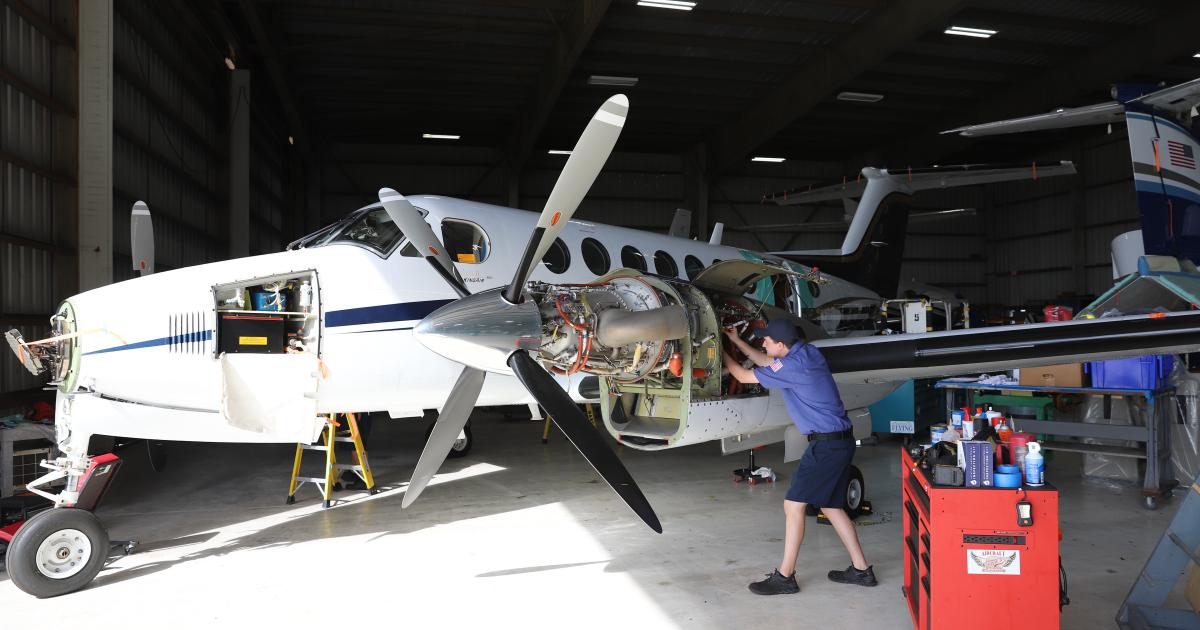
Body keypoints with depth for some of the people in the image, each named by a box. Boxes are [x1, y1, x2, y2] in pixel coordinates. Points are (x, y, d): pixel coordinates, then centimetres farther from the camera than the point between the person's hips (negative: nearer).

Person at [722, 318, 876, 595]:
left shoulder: (791, 366, -20)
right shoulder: (806, 351, 7)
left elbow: (743, 376, -9)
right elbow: (768, 362, 24)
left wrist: (722, 353, 6)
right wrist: (737, 341, 24)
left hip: (826, 444, -10)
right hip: (840, 440, 10)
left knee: (794, 504, -5)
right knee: (831, 506, 17)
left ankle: (785, 576, 1)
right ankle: (861, 570, 23)